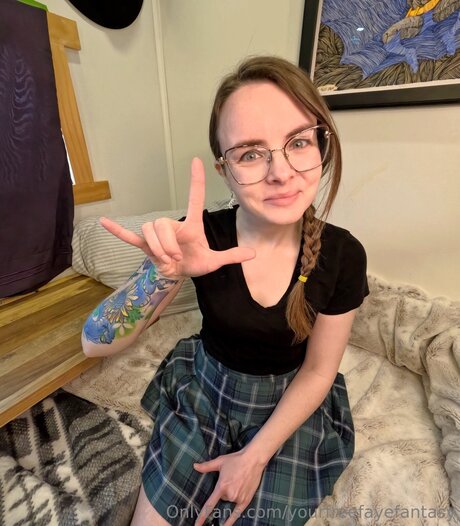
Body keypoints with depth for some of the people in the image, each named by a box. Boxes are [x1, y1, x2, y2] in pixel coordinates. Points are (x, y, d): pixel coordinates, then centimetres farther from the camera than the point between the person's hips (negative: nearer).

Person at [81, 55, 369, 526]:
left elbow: (318, 372, -10)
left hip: (286, 408, 1)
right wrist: (165, 270, -40)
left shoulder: (342, 255, -20)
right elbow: (96, 343, -21)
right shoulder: (203, 239, -22)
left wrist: (254, 457, -10)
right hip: (201, 394, 0)